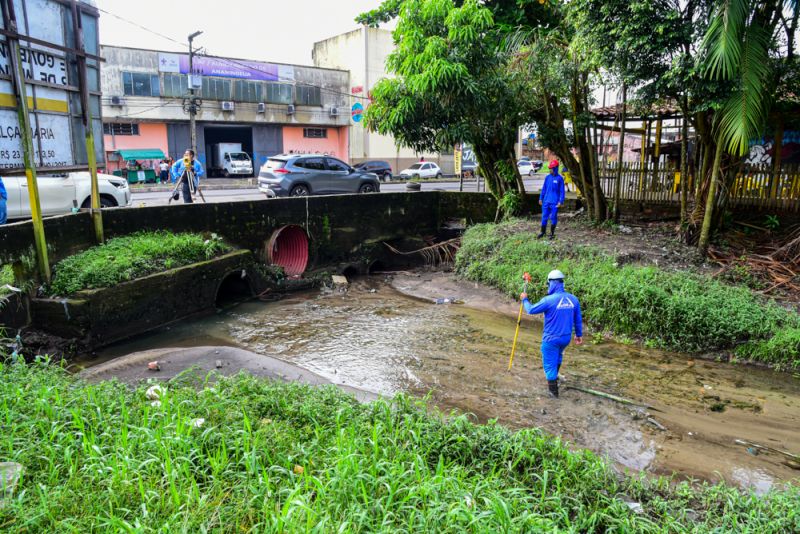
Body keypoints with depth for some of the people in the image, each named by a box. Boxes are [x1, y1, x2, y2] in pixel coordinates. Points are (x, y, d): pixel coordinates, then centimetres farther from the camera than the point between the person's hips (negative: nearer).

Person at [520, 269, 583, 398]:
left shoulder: (549, 300, -21)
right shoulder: (573, 299, -5)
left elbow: (531, 310, -8)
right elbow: (578, 320, 6)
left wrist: (525, 299, 11)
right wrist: (579, 334, 19)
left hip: (551, 338, -6)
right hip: (566, 337, 6)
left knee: (550, 363, 8)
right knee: (558, 356, 32)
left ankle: (553, 391, 14)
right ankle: (554, 377, 52)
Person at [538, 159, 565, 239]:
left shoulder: (560, 178, -5)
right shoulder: (547, 177, 7)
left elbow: (562, 191, -5)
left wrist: (561, 201, -10)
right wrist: (541, 198, 10)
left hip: (555, 202, -4)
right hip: (546, 201, 4)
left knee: (553, 217, 3)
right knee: (544, 216, 7)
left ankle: (552, 233, 14)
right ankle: (543, 231, 19)